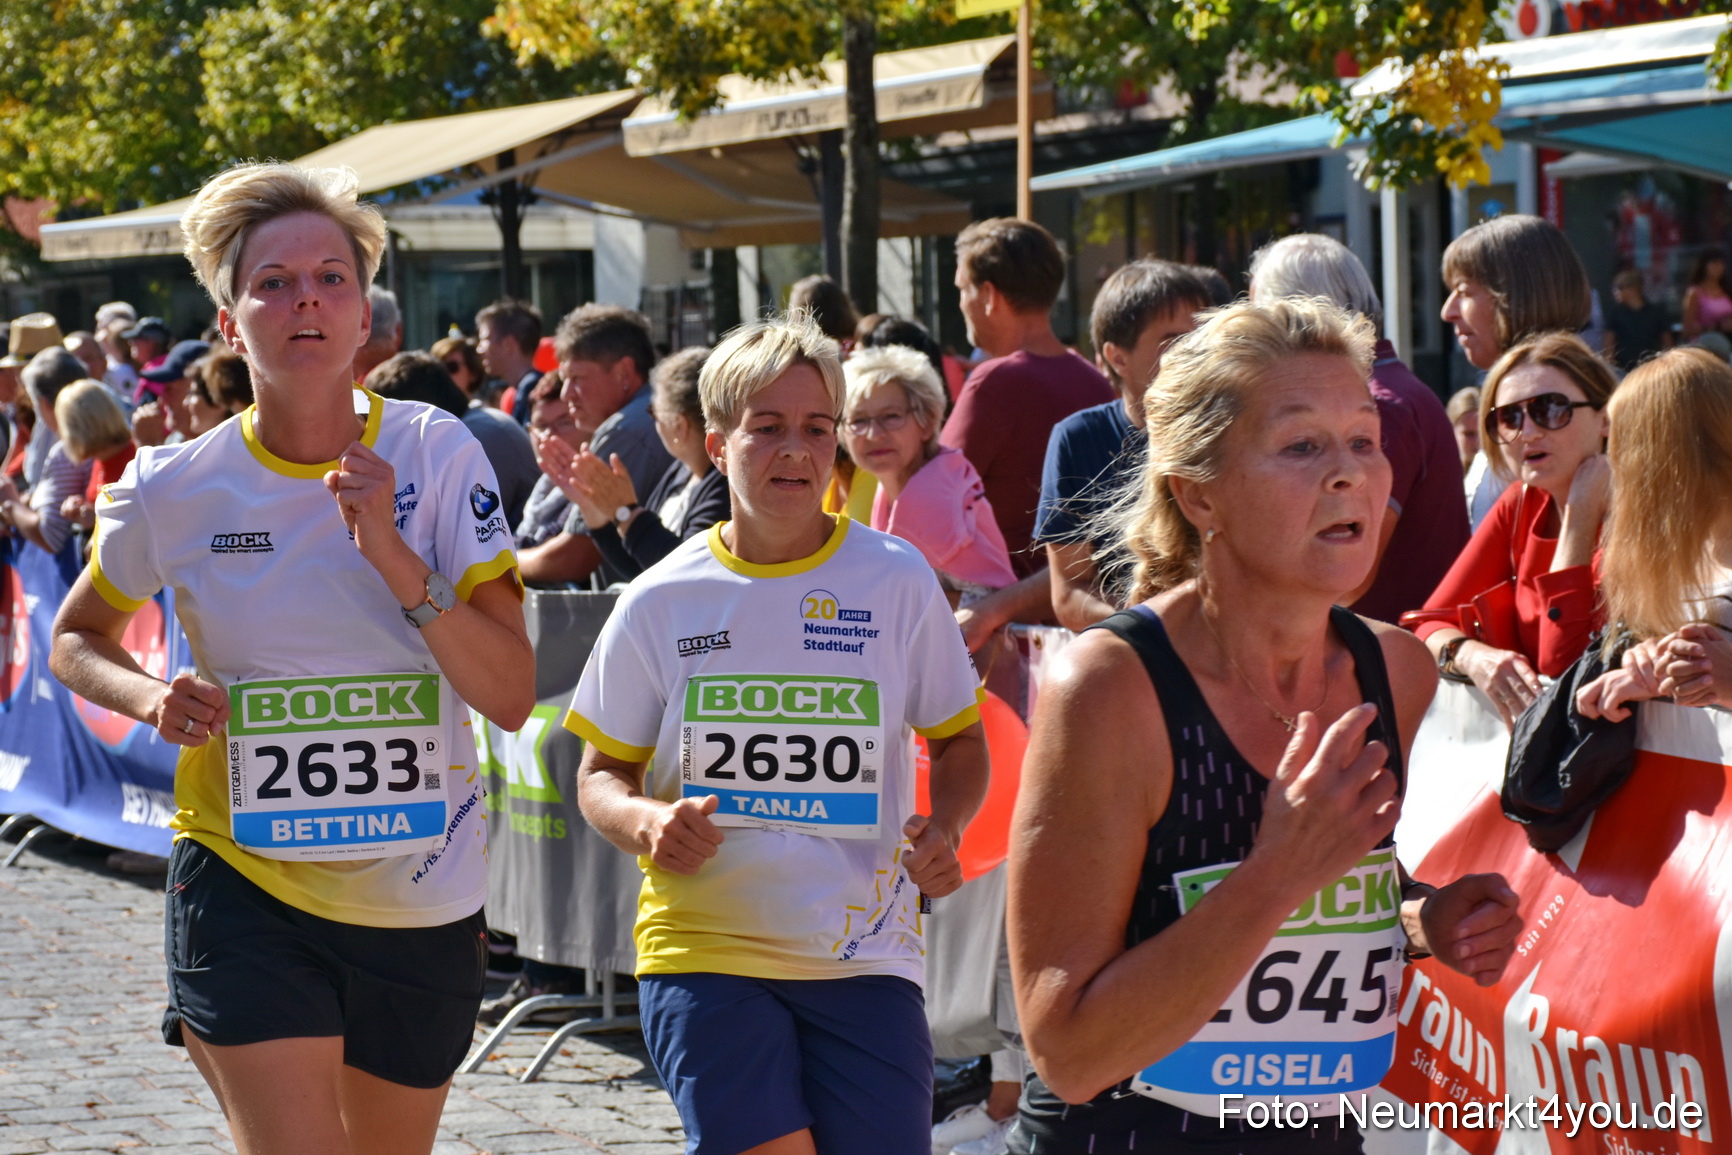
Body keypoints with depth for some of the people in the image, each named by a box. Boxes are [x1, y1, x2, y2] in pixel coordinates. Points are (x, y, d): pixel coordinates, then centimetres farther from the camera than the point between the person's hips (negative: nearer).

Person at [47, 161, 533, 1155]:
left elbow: (511, 697, -11)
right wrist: (154, 699, -8)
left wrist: (392, 555, -23)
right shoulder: (175, 490, -6)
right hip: (246, 884, -2)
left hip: (426, 896, 2)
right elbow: (77, 640, 13)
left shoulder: (436, 455, -8)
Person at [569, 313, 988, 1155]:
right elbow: (601, 773, 10)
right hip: (703, 949, -1)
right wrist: (645, 824, -12)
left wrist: (943, 829, -9)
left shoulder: (896, 581, 2)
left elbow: (959, 742, 12)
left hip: (866, 953, 1)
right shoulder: (660, 603, 3)